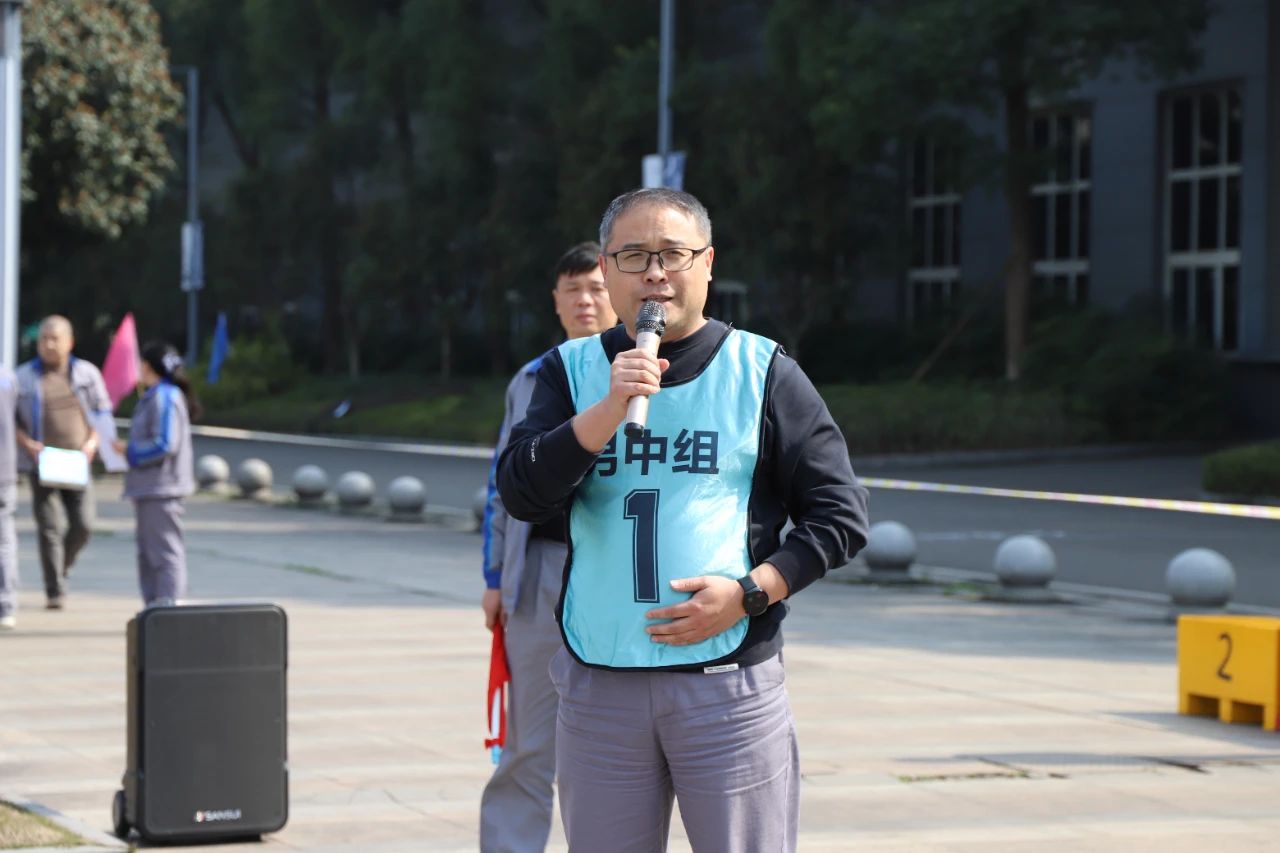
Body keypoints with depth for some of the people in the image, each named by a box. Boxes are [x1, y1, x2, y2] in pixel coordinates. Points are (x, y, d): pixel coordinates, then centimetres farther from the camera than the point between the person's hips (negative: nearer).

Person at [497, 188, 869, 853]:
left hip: (732, 685, -2)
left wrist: (748, 592, -10)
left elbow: (840, 515, 3)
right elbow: (521, 495, -5)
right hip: (598, 690, 2)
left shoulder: (763, 373, 4)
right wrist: (609, 408, -16)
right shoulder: (571, 371, 9)